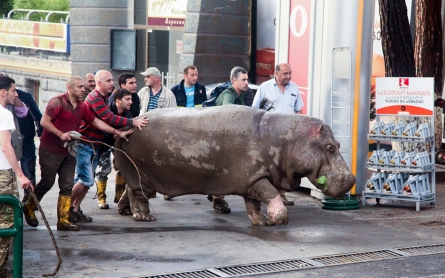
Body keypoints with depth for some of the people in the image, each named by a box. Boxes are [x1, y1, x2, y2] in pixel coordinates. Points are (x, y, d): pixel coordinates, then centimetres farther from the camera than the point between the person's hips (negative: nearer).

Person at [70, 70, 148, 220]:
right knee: (86, 180, -12)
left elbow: (108, 119, 14)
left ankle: (76, 209, 17)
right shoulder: (95, 98, -18)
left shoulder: (104, 97, 12)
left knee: (84, 180, 11)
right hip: (84, 144, -9)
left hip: (94, 145, 9)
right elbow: (109, 118, -27)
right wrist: (133, 122, -27)